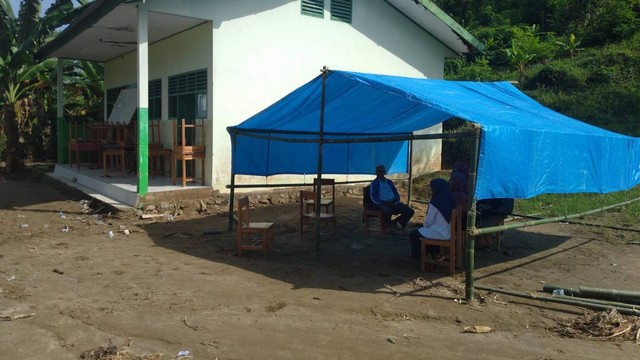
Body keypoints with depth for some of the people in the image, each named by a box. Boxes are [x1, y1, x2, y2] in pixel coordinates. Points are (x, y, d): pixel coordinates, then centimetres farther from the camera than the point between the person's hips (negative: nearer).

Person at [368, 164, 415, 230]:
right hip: (381, 204, -5)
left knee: (410, 211, -14)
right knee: (388, 211, -41)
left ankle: (394, 223, -2)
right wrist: (385, 202, -19)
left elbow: (397, 195, 15)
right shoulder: (374, 183, 5)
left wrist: (393, 201, -8)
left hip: (393, 203, 5)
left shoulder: (389, 182, 20)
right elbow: (373, 198, -5)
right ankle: (388, 225, -11)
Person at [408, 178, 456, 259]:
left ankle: (416, 254, 30)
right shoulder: (449, 200, 0)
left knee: (413, 234, 12)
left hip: (438, 233, -8)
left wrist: (424, 226, 9)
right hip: (448, 232, 8)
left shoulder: (435, 203, -22)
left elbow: (428, 221, -13)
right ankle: (433, 252, 40)